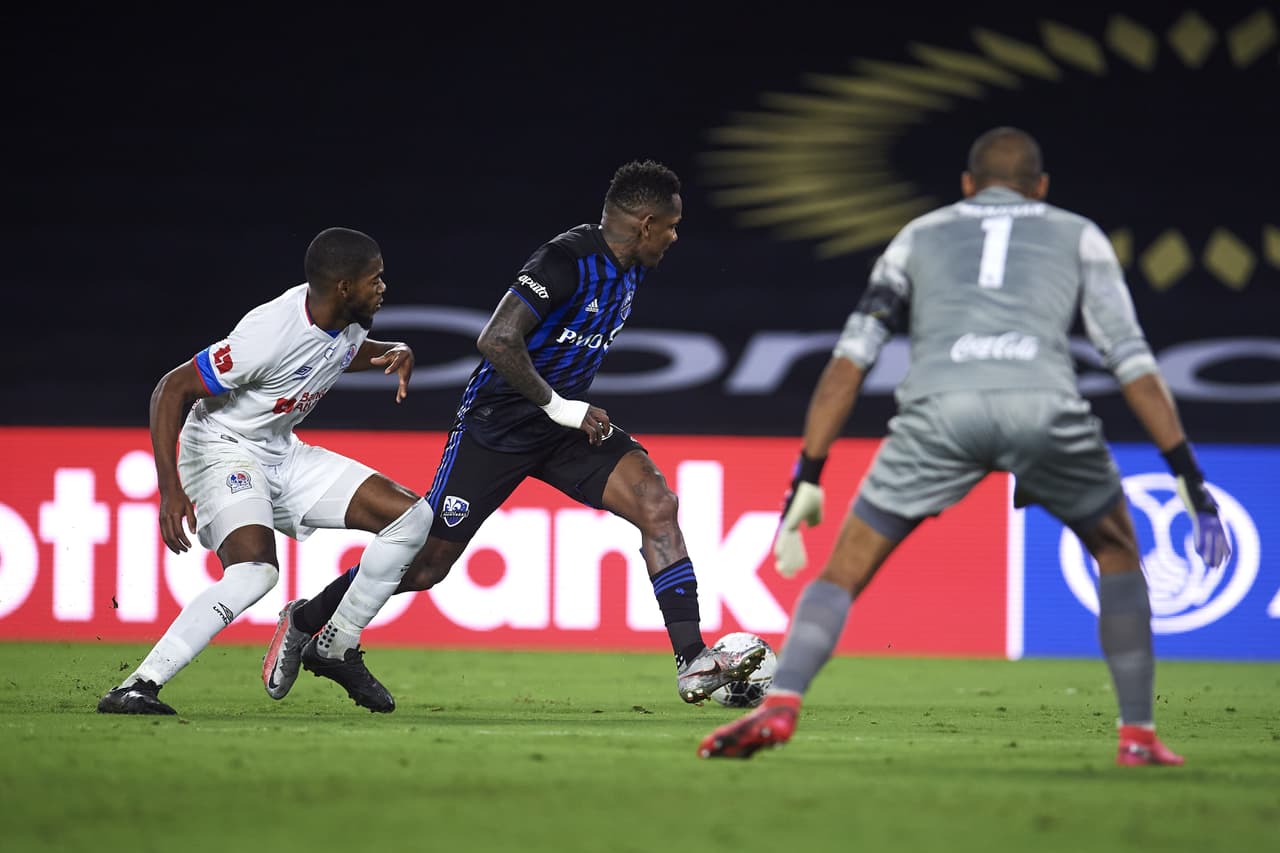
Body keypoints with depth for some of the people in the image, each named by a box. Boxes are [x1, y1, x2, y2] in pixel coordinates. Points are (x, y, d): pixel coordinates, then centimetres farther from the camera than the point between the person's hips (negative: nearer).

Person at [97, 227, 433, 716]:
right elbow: (171, 390, -25)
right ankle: (136, 688, -30)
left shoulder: (348, 320, -5)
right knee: (255, 571, -34)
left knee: (410, 516, 0)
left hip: (282, 454, 9)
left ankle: (335, 648, 11)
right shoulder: (272, 333, -29)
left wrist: (393, 354, 0)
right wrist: (170, 490, -31)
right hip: (222, 450, -9)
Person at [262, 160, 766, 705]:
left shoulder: (630, 268, 5)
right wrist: (557, 406, -24)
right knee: (426, 565, 1)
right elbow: (496, 341, -31)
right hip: (497, 429, -7)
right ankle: (303, 620, 24)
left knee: (657, 504, -15)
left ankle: (693, 662, -17)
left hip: (567, 422, 7)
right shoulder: (568, 259, -24)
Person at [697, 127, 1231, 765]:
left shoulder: (920, 234, 32)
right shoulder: (1078, 236, 31)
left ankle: (778, 707, -12)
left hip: (940, 402, 0)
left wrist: (806, 479, 21)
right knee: (1118, 553, 26)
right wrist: (1189, 478, 18)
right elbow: (1131, 359, 19)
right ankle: (1137, 734, 20)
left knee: (843, 574, 11)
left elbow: (849, 361, 23)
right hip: (1043, 402, 0)